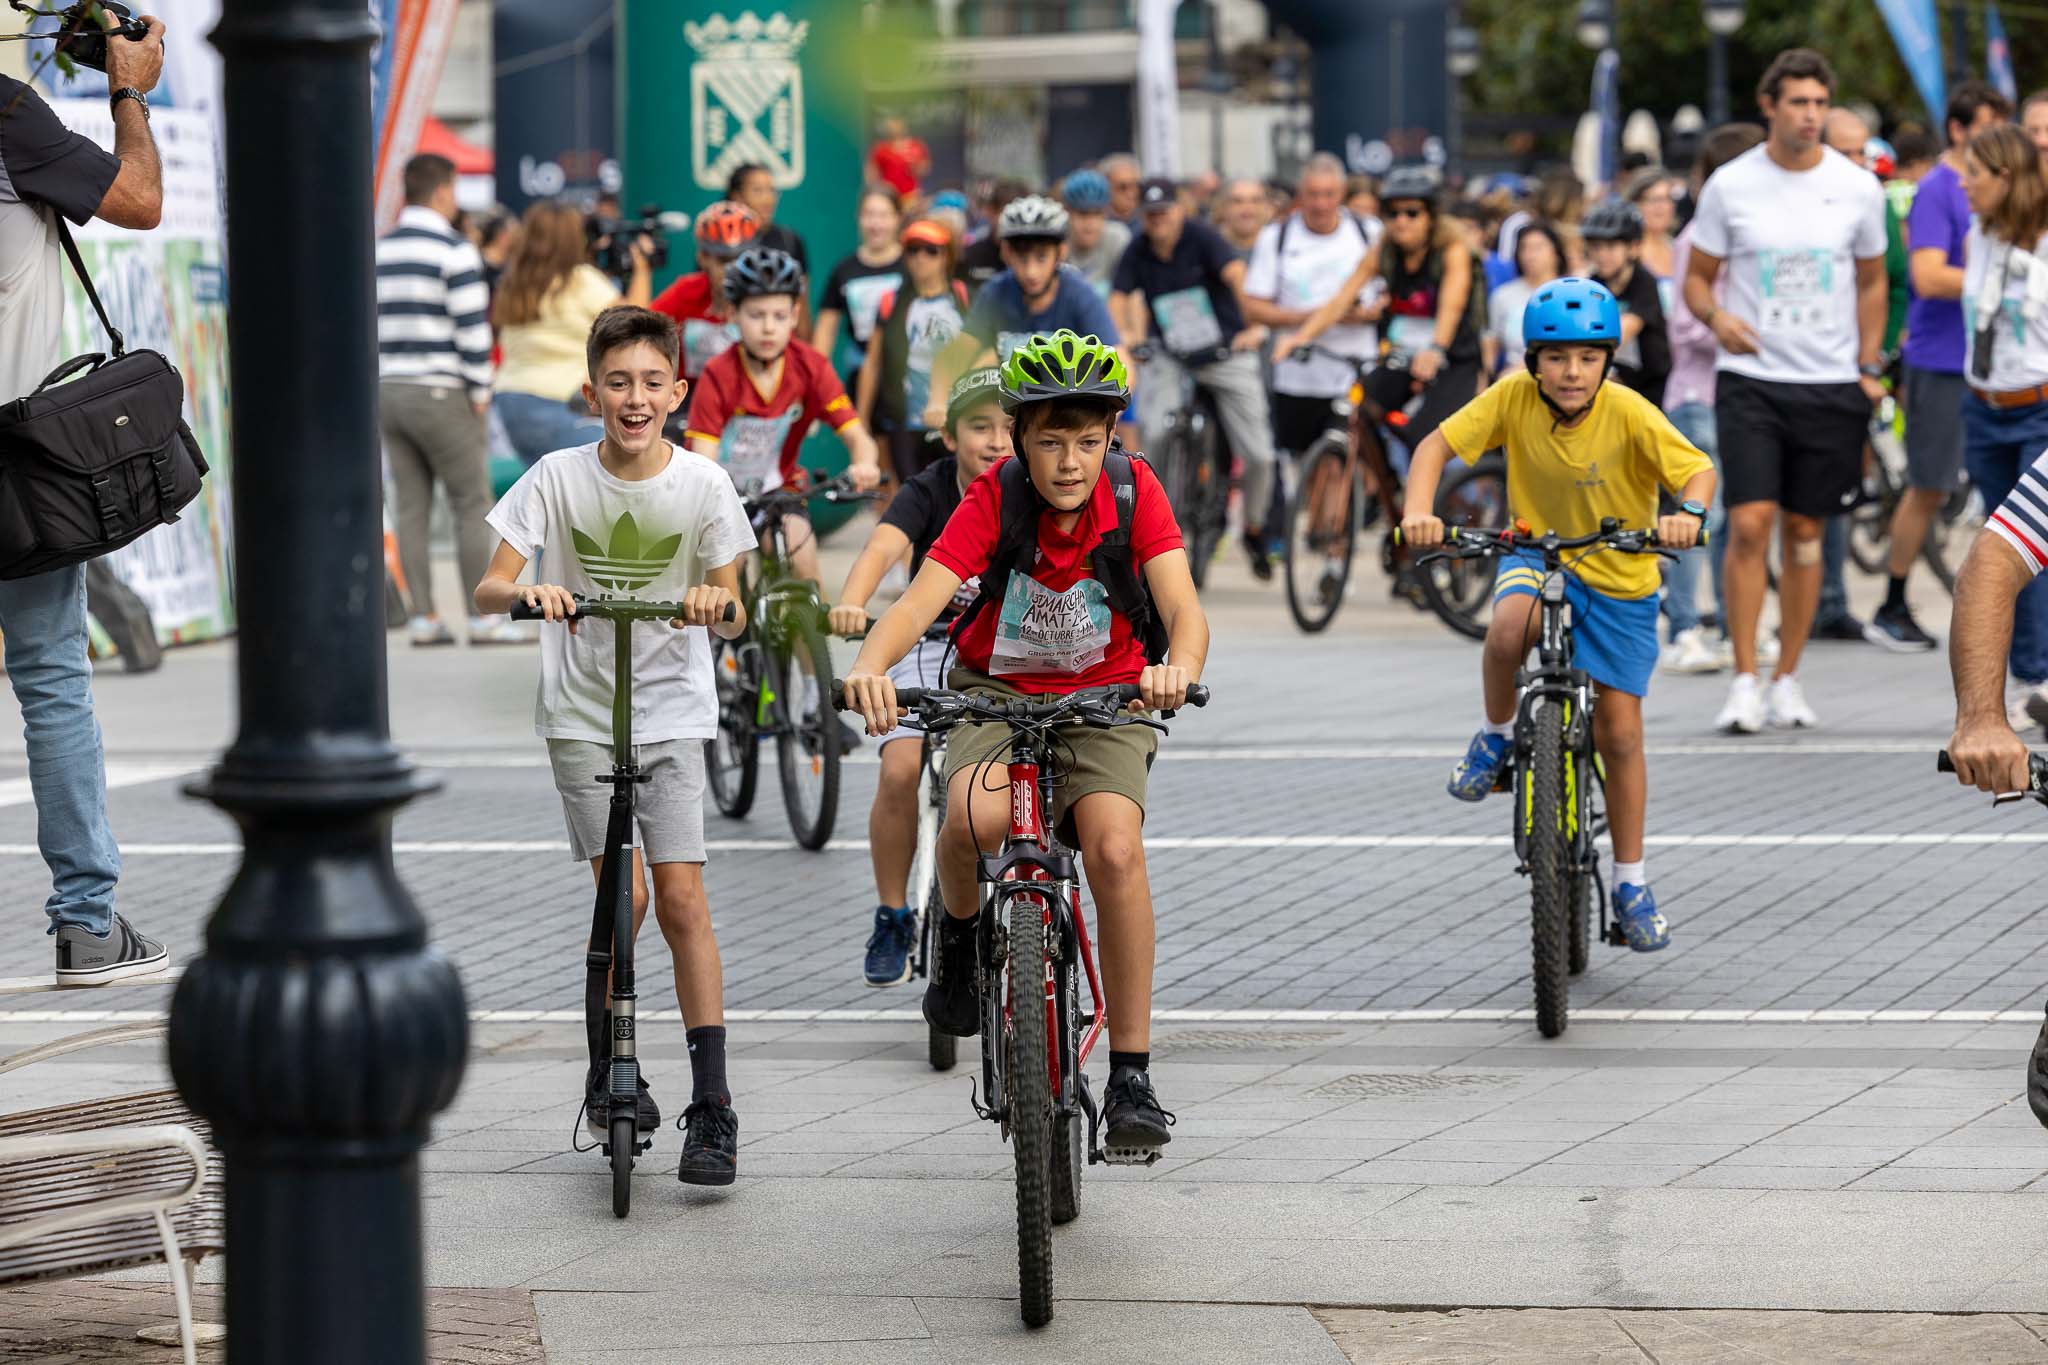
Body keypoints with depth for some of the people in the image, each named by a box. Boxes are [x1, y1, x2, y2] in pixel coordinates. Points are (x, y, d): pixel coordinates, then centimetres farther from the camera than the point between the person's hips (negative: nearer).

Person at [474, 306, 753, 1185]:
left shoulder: (702, 486, -7)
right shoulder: (558, 479, -8)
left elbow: (732, 616, -4)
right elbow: (487, 591, -10)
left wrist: (716, 603, -27)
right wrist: (528, 592, -32)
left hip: (672, 710, 0)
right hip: (580, 712, 0)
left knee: (681, 898, -8)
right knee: (624, 895, -5)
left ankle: (713, 1106, -6)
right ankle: (608, 1068, 18)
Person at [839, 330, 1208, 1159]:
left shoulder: (1134, 492, -14)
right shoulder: (996, 498, -16)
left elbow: (1183, 607, -25)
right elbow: (921, 598, -27)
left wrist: (1180, 668, -49)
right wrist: (870, 666, -49)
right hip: (998, 693, 0)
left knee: (1115, 848, -28)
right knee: (974, 814, -34)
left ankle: (1132, 1075, -17)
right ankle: (960, 936, 3)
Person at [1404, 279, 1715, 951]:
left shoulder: (1628, 413, -23)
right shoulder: (1513, 398, -17)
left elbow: (1698, 469, -28)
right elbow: (1437, 446, -13)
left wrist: (1689, 513, -50)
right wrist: (1418, 511, -31)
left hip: (1620, 577, -1)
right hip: (1537, 552, 1)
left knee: (1619, 734, 1)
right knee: (1510, 624, -36)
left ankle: (1631, 883, 18)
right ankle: (1497, 734, -5)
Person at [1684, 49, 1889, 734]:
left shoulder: (1858, 187, 2)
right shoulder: (1730, 185, -2)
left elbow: (1872, 283, 14)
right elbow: (1697, 277, 7)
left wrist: (1868, 370, 8)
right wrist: (1716, 317, -15)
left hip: (1832, 386, 2)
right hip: (1750, 381, -2)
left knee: (1805, 532, 7)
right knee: (1749, 524, -12)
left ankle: (1788, 679, 18)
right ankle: (1745, 681, -6)